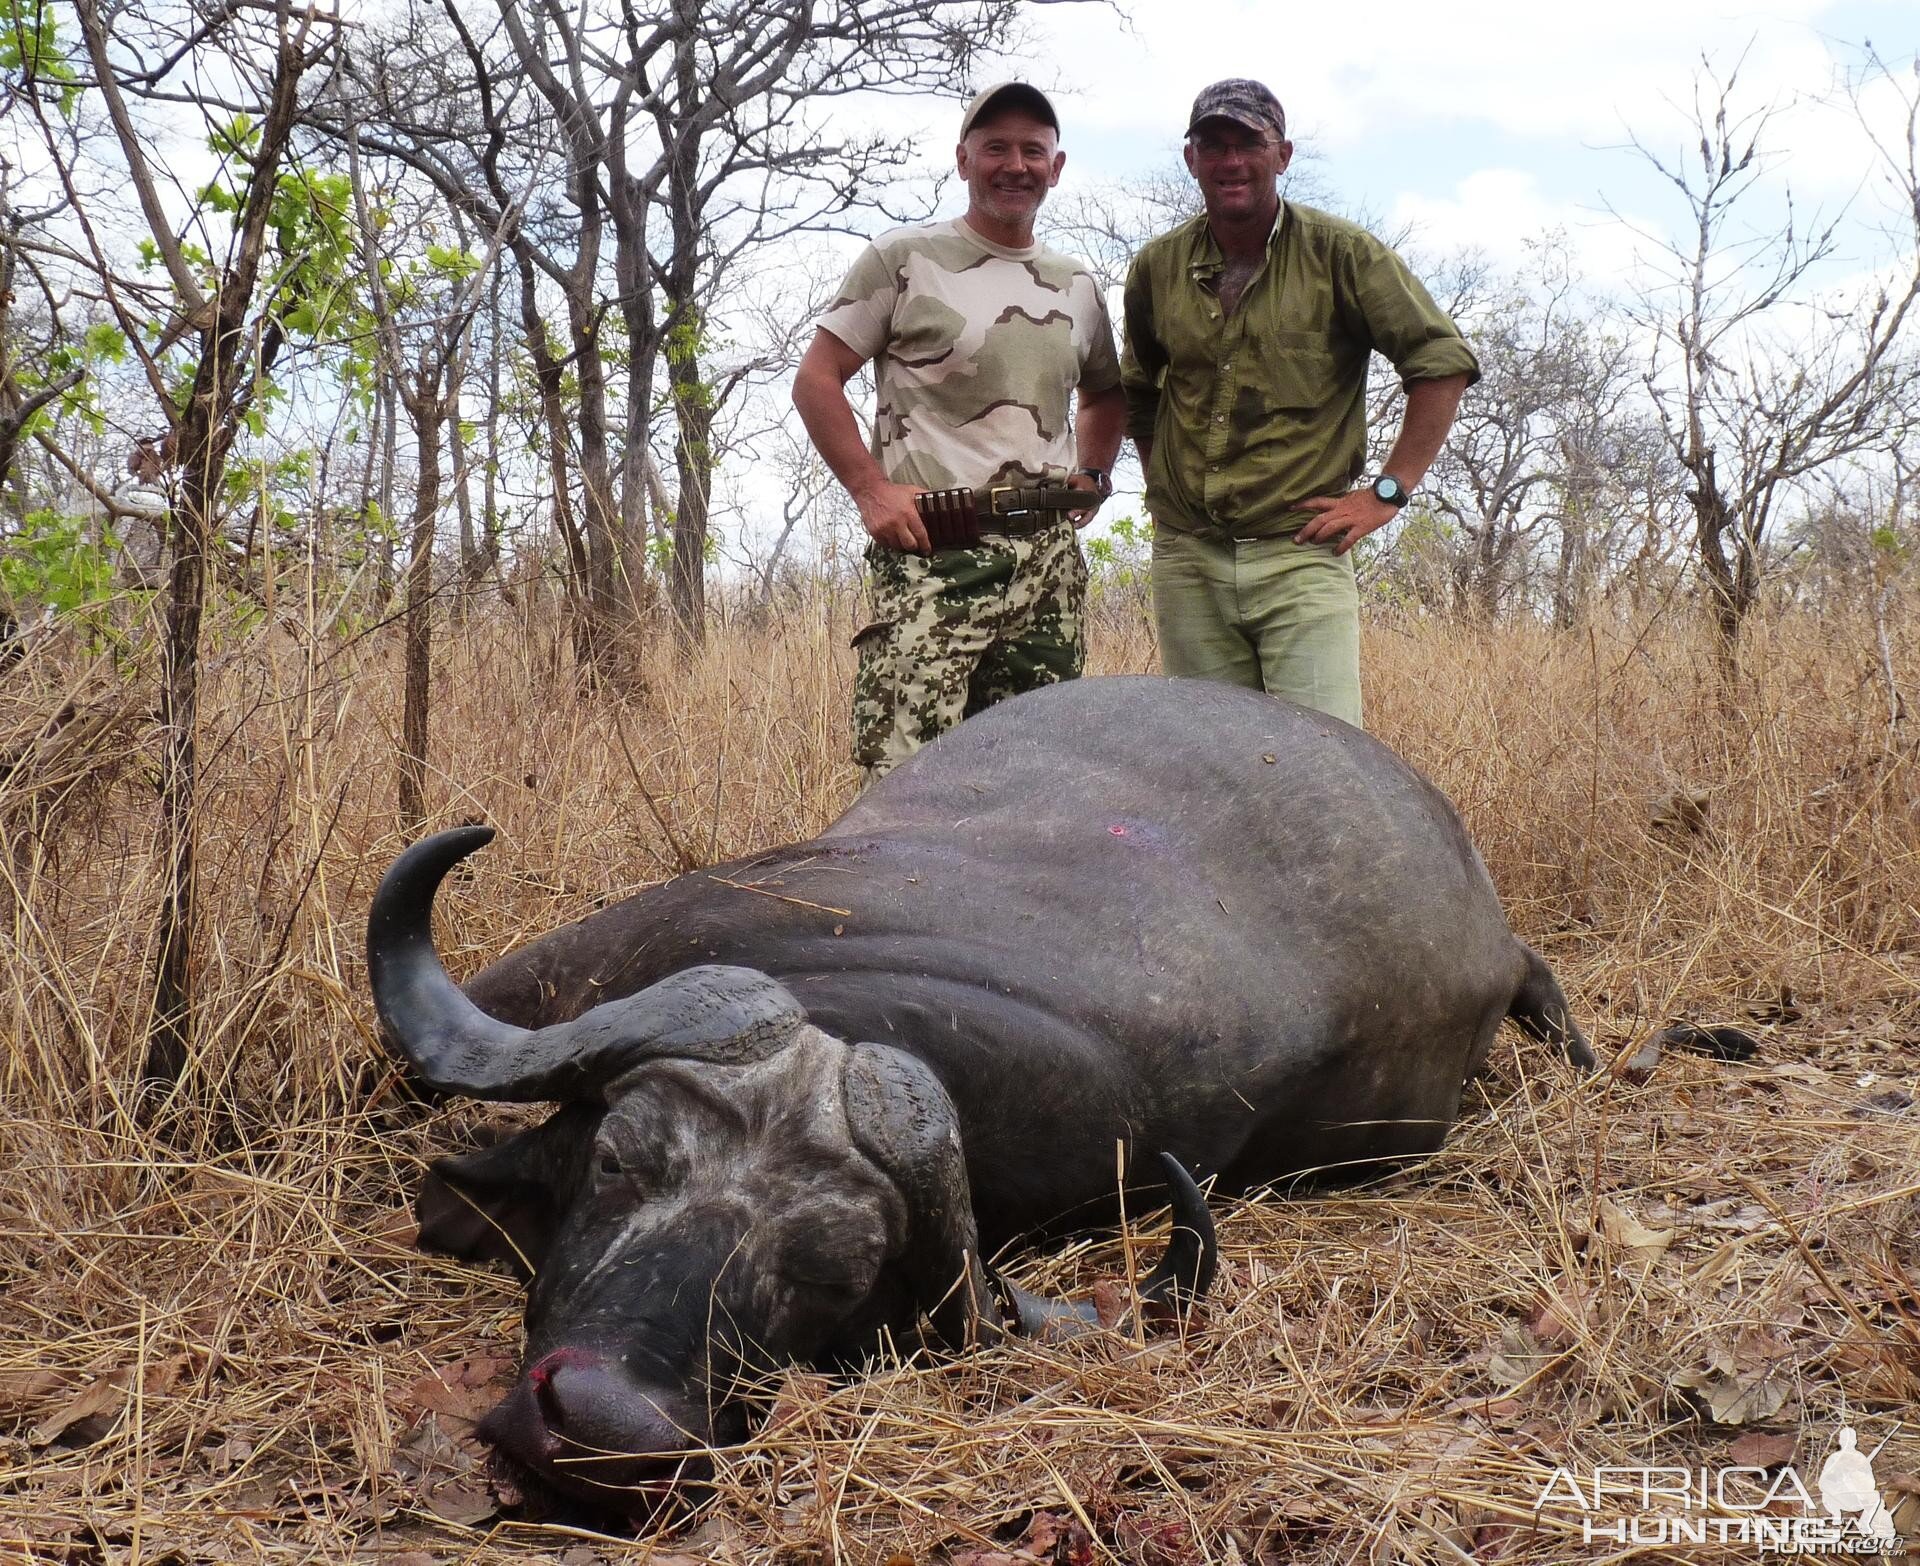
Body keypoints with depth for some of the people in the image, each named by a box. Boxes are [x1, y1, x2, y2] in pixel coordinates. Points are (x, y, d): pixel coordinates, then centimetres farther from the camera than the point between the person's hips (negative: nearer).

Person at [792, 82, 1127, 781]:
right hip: (932, 555, -5)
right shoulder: (904, 258, 2)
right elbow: (816, 380, 1)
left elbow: (1105, 394, 34)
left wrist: (1092, 476, 16)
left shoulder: (1078, 285, 17)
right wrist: (871, 490, -9)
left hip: (1050, 559, 5)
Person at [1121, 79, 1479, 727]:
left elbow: (1444, 362, -1)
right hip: (1186, 558, 4)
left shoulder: (1340, 253, -2)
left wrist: (1389, 490, -6)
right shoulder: (1157, 266, 9)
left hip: (1299, 552, -4)